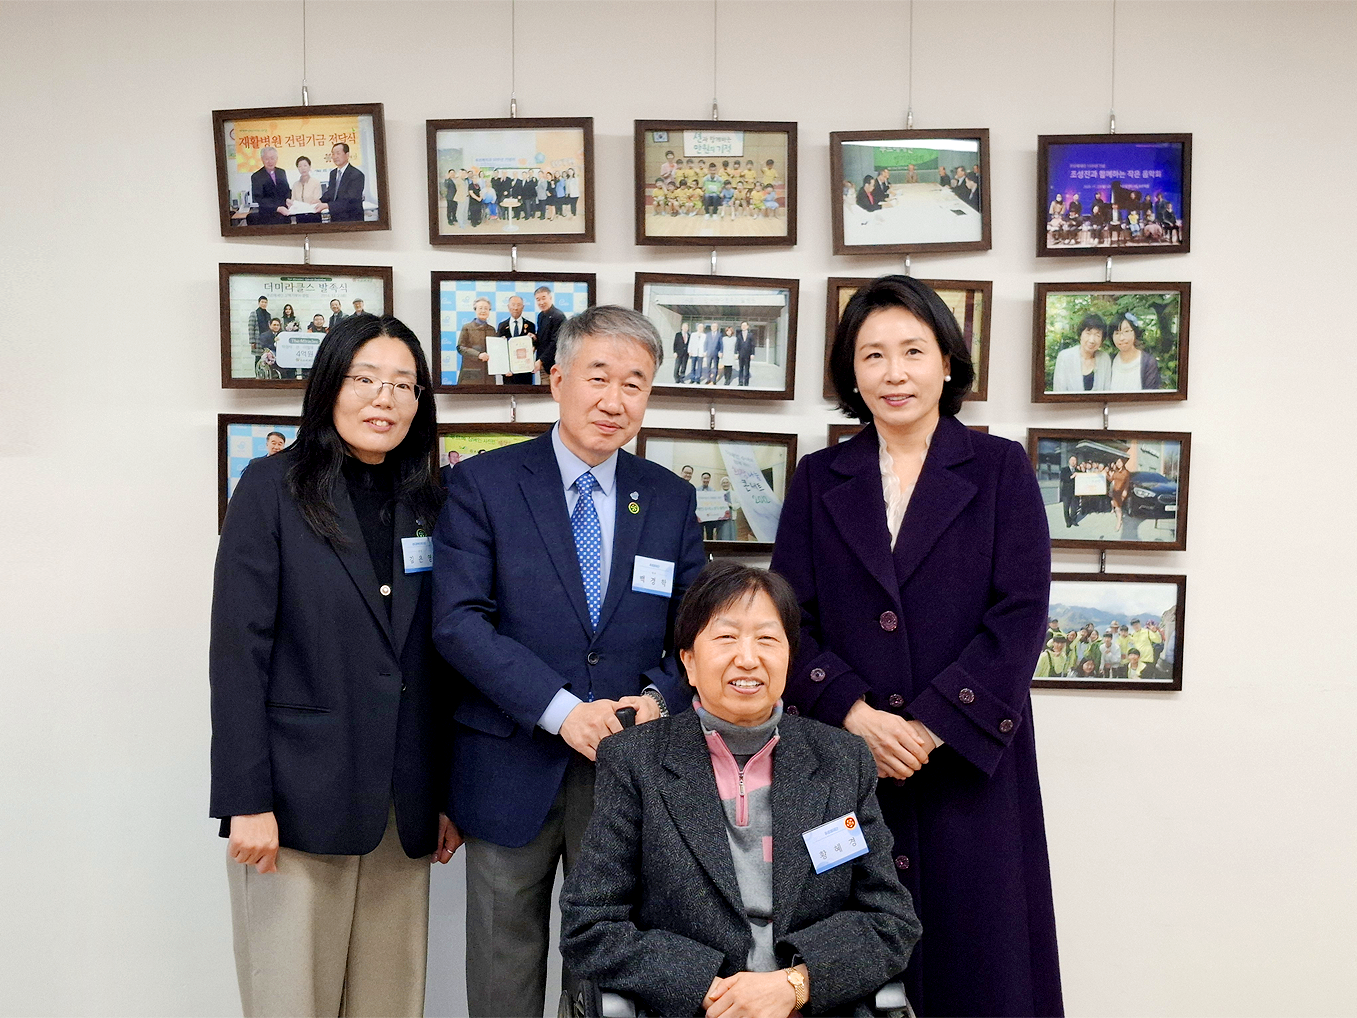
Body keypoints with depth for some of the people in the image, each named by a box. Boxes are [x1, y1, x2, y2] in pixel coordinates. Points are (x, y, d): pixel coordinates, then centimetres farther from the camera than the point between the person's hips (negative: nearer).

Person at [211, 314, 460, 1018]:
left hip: (403, 808, 4)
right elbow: (238, 648, -8)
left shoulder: (429, 504, 9)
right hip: (299, 796, -4)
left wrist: (448, 795, 9)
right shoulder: (272, 487, -3)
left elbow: (439, 661, 10)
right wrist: (246, 800, -13)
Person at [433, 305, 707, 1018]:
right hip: (513, 770, -2)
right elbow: (458, 621, -13)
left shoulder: (671, 499, 6)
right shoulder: (483, 484, -4)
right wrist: (561, 710, -21)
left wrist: (659, 698, -14)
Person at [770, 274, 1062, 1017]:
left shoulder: (999, 468, 3)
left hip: (968, 761, -1)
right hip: (845, 763, 1)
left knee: (975, 956, 6)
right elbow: (789, 617, 2)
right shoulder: (818, 480, 8)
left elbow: (1021, 614, -5)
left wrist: (930, 726, -13)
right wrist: (855, 713, -13)